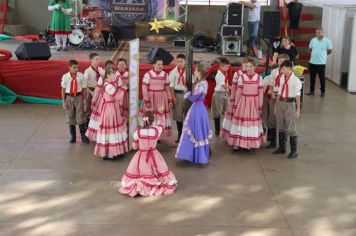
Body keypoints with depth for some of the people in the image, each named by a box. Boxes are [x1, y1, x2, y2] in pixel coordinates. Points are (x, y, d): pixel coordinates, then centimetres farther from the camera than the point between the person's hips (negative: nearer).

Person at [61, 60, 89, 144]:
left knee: (80, 117, 4)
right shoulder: (65, 77, -8)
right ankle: (73, 136, 27)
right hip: (69, 97, 1)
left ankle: (83, 135, 19)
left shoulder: (81, 76, -9)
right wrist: (64, 102, 0)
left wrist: (85, 101, 3)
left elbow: (84, 89, -1)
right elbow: (63, 90, -1)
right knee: (70, 117, 12)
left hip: (78, 97, -1)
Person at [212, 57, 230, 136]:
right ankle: (217, 130, 12)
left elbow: (226, 84, 9)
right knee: (218, 112, 3)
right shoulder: (219, 75, -15)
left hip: (225, 93, 7)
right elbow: (223, 85, -22)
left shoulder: (225, 73, 7)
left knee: (226, 111, 9)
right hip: (219, 94, -7)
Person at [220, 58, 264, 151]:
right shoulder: (241, 77, -1)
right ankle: (237, 143, 6)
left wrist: (260, 106, -1)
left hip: (254, 103, 1)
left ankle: (249, 144, 17)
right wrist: (236, 105, 0)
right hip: (243, 102, -1)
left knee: (252, 121, 6)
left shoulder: (259, 77, 0)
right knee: (241, 121, 0)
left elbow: (261, 93, 1)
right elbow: (238, 92, 1)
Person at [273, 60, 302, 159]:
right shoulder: (282, 78, 6)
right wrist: (276, 105, 14)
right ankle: (282, 148, 30)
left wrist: (298, 109, -12)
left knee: (291, 128, 0)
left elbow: (297, 95, -12)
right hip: (281, 103, 6)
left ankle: (294, 151, 12)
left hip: (290, 104, -6)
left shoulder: (296, 80, -13)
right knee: (281, 126, 15)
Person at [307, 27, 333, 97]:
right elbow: (310, 49, 16)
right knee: (312, 77, 11)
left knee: (322, 78, 4)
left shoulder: (327, 41, -6)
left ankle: (323, 92, 14)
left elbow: (330, 51, 2)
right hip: (312, 62, 4)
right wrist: (315, 54, 9)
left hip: (321, 63, -4)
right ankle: (311, 91, 23)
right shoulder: (313, 40, 4)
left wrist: (323, 55, 12)